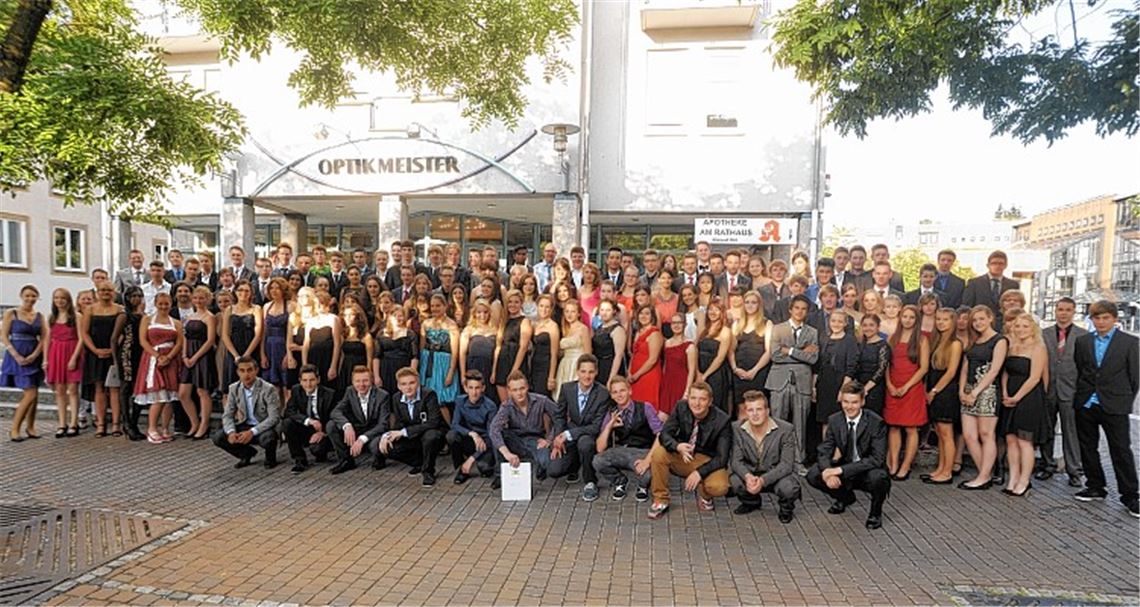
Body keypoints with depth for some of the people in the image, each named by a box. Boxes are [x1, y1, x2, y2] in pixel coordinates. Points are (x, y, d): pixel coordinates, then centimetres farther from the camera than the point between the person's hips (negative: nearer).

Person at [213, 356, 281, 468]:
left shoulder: (268, 389, -19)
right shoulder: (234, 388, -2)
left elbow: (274, 417, -23)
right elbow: (227, 415, 0)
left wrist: (252, 432, -32)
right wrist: (231, 432, -21)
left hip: (264, 428, -5)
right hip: (245, 426, 5)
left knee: (267, 438, -38)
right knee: (218, 437, -14)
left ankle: (270, 458, 0)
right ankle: (247, 453, 12)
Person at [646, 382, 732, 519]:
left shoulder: (723, 420, -20)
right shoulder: (681, 408, -12)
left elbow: (722, 458, -20)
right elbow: (664, 434, -14)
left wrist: (700, 472, -32)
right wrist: (678, 447, -36)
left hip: (708, 462, -3)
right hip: (682, 457, 3)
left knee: (719, 487, -33)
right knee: (658, 453, -26)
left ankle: (703, 494, 7)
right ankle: (661, 501, -7)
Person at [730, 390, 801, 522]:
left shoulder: (786, 430, -17)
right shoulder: (737, 429, -9)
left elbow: (786, 464, -21)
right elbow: (736, 460, -10)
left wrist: (763, 480, -35)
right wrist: (748, 476, -33)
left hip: (778, 475, -2)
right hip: (751, 474, 3)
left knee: (788, 488, -35)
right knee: (735, 481, -28)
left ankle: (786, 508, 5)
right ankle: (751, 502, 10)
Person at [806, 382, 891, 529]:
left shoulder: (876, 422, -19)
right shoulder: (834, 421, -6)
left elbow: (877, 459, -26)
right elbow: (825, 452, -5)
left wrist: (841, 470, -34)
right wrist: (827, 471, -30)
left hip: (869, 472, -4)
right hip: (845, 472, 4)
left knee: (877, 477, -37)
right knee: (813, 475, -17)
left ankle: (875, 512, -2)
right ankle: (845, 497, 15)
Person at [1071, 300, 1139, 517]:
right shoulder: (1082, 341, 8)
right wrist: (1081, 395, 7)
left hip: (1114, 407, -3)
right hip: (1085, 405, 4)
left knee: (1121, 451, -1)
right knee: (1088, 448, 11)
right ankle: (1095, 487, 24)